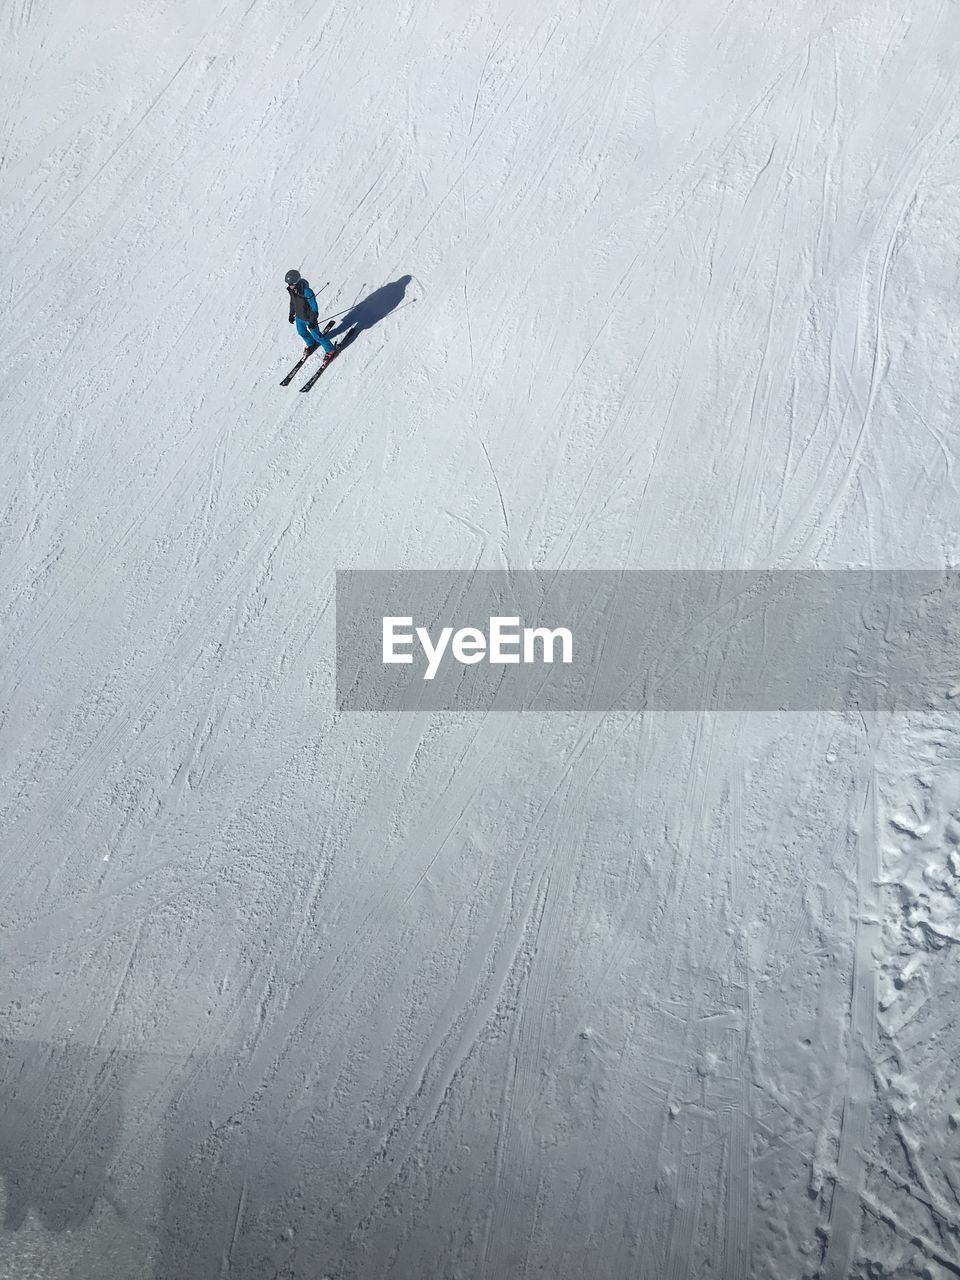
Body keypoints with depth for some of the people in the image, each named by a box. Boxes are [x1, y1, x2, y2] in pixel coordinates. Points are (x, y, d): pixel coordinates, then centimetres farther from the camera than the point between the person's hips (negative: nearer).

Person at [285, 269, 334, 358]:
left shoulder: (307, 292, -36)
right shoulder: (291, 289, -15)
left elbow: (314, 308, -25)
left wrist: (312, 321, -20)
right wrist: (291, 314, 13)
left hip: (309, 318, -7)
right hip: (299, 317, 7)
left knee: (316, 335, 9)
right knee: (302, 332, 28)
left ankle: (330, 350, 32)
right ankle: (311, 344, 58)